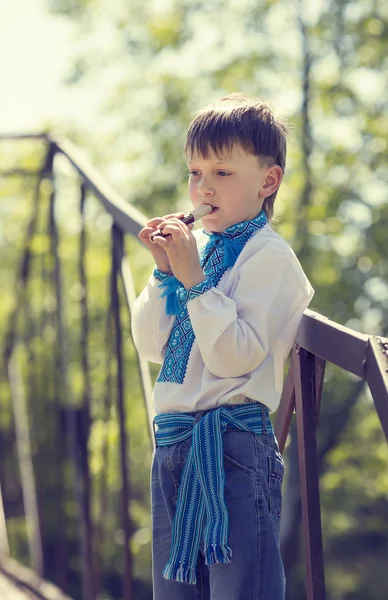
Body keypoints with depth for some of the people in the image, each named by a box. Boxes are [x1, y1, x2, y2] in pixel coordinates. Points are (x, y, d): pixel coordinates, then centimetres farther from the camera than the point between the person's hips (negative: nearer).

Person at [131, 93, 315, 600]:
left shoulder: (269, 256, -8)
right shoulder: (196, 247, 13)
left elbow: (239, 356, -18)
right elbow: (151, 345, 11)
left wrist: (193, 280, -19)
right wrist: (165, 272, -1)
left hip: (234, 444, -8)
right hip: (174, 442, 8)